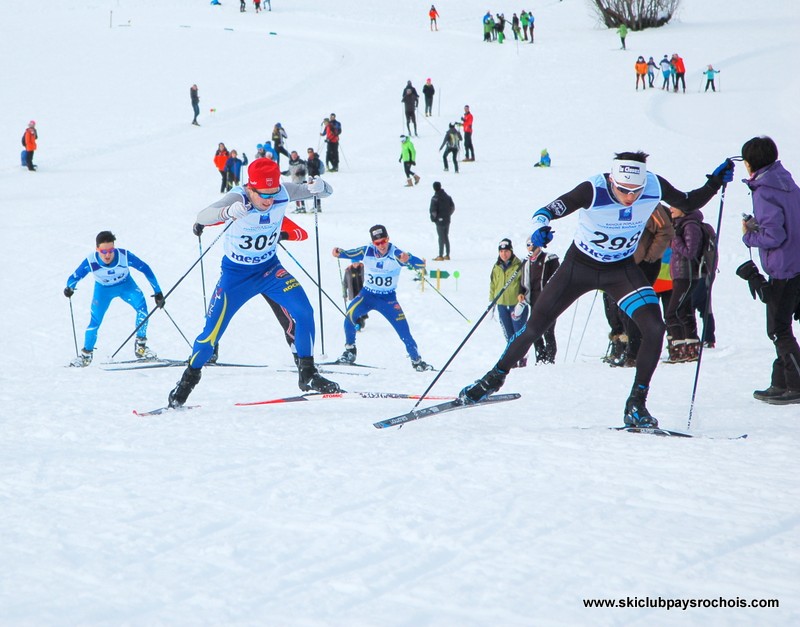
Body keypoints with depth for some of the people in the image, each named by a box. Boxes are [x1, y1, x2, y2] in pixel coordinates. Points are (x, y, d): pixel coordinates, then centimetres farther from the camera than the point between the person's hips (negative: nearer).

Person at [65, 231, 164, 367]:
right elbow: (74, 277, -17)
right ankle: (86, 354, 20)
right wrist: (69, 288, -40)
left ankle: (140, 346, -9)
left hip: (125, 285, 0)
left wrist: (158, 293, -17)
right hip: (103, 289, 0)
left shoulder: (124, 256, -34)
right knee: (94, 322, -7)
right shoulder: (90, 262, -32)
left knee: (141, 306, -25)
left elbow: (145, 269, -21)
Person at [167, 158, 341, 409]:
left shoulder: (283, 192, -18)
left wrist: (318, 187, -37)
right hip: (236, 273, -3)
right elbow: (202, 216, -45)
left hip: (270, 268, 3)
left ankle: (307, 374, -1)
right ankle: (189, 378, 23)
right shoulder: (237, 198, -29)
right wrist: (228, 212, -67)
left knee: (304, 311, -17)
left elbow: (327, 191, -11)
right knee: (212, 332, -4)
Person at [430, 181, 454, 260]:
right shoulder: (447, 196, 6)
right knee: (446, 237, 13)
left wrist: (433, 218, -2)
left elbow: (433, 210, -17)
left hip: (440, 221, -6)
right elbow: (452, 207, 10)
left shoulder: (435, 198, -16)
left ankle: (441, 256, -3)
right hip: (447, 220, 6)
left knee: (441, 238, -4)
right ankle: (447, 255, 17)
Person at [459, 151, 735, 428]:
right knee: (534, 327, 1)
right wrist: (540, 227, -57)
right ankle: (494, 379, 26)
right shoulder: (593, 191, -32)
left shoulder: (655, 186, -21)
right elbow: (547, 211, -35)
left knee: (654, 329, -19)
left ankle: (636, 405, -7)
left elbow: (688, 204, -2)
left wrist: (714, 183, -18)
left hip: (622, 270, 2)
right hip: (580, 266, -2)